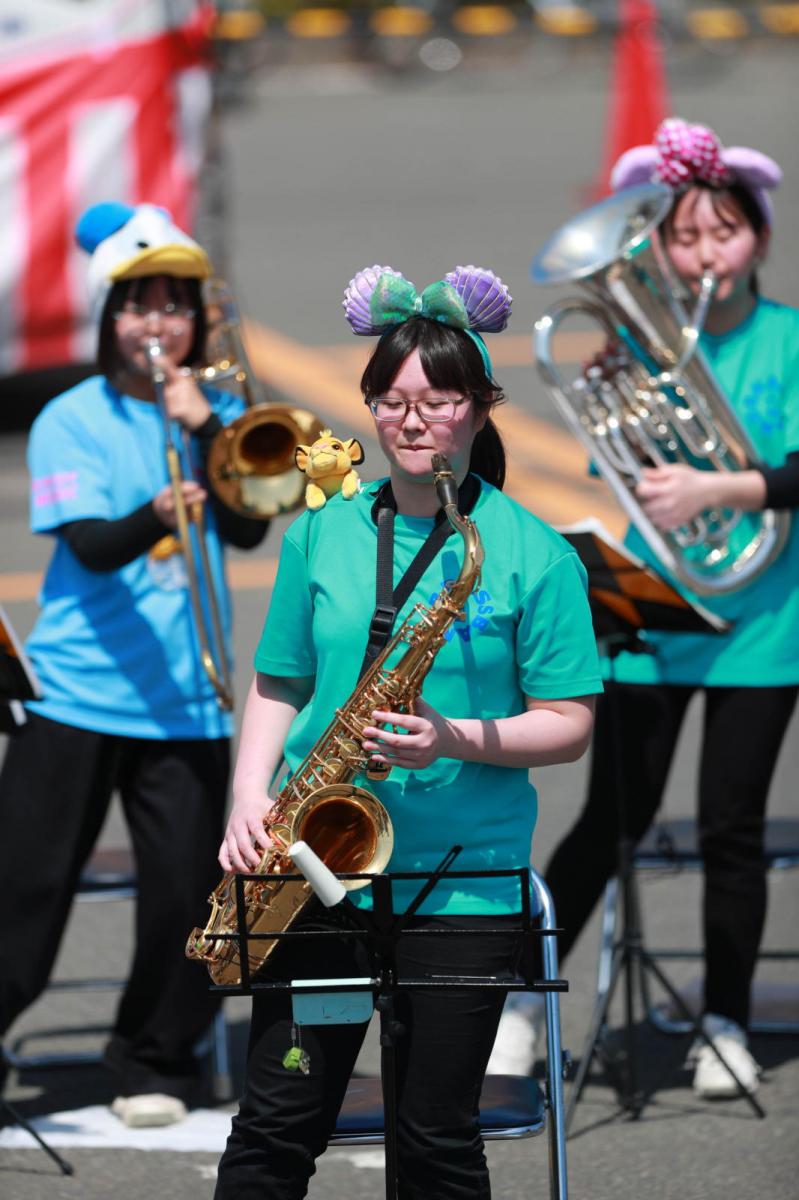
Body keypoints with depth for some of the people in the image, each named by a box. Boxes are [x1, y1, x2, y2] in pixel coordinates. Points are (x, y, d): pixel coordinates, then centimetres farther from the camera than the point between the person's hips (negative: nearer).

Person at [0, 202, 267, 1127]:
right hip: (77, 693, -2)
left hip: (186, 701, 2)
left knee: (185, 895, 0)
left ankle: (153, 1066, 18)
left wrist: (205, 428, -14)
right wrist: (156, 516, -34)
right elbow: (89, 545, -14)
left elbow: (248, 529, -5)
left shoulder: (219, 415, 9)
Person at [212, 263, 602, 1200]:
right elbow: (278, 685, 14)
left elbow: (569, 725, -3)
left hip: (463, 877, -2)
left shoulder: (533, 553, -3)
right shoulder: (321, 534, 8)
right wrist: (250, 796, -2)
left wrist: (453, 740, -19)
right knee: (277, 1124, 3)